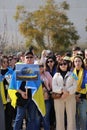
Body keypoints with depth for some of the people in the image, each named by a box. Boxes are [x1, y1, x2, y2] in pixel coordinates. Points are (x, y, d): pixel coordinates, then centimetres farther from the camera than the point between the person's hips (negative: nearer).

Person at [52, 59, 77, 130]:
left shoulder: (72, 74, 11)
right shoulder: (56, 75, 13)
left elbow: (74, 86, 0)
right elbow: (54, 87, 1)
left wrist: (67, 92, -16)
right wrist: (62, 90, -15)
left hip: (70, 97, -1)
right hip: (59, 98, 1)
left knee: (71, 117, -3)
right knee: (59, 117, 2)